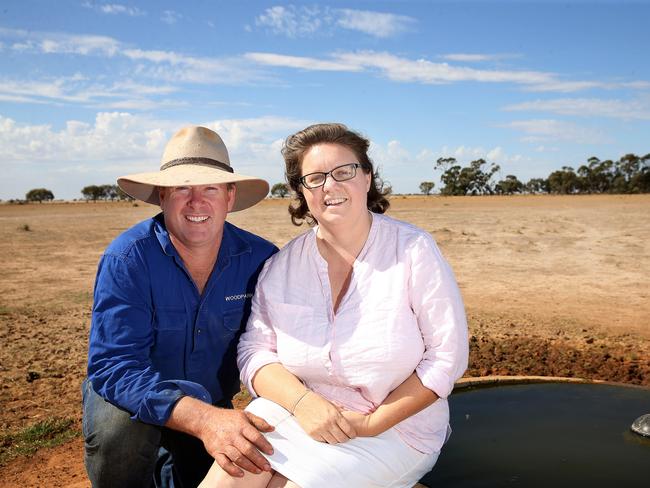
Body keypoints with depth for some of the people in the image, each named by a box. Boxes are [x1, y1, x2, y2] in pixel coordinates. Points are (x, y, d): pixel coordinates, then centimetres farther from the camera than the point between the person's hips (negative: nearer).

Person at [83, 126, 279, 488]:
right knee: (120, 427, -32)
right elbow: (114, 366, -31)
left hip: (213, 403, 3)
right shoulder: (126, 259, -24)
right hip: (134, 399, -3)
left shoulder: (261, 259, -17)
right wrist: (202, 419, -45)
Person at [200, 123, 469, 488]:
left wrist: (373, 422, -16)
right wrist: (302, 401, -19)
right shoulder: (281, 266, 1)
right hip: (294, 412, 3)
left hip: (394, 427, -2)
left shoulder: (414, 250, -8)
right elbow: (255, 350, 0)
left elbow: (447, 357, -9)